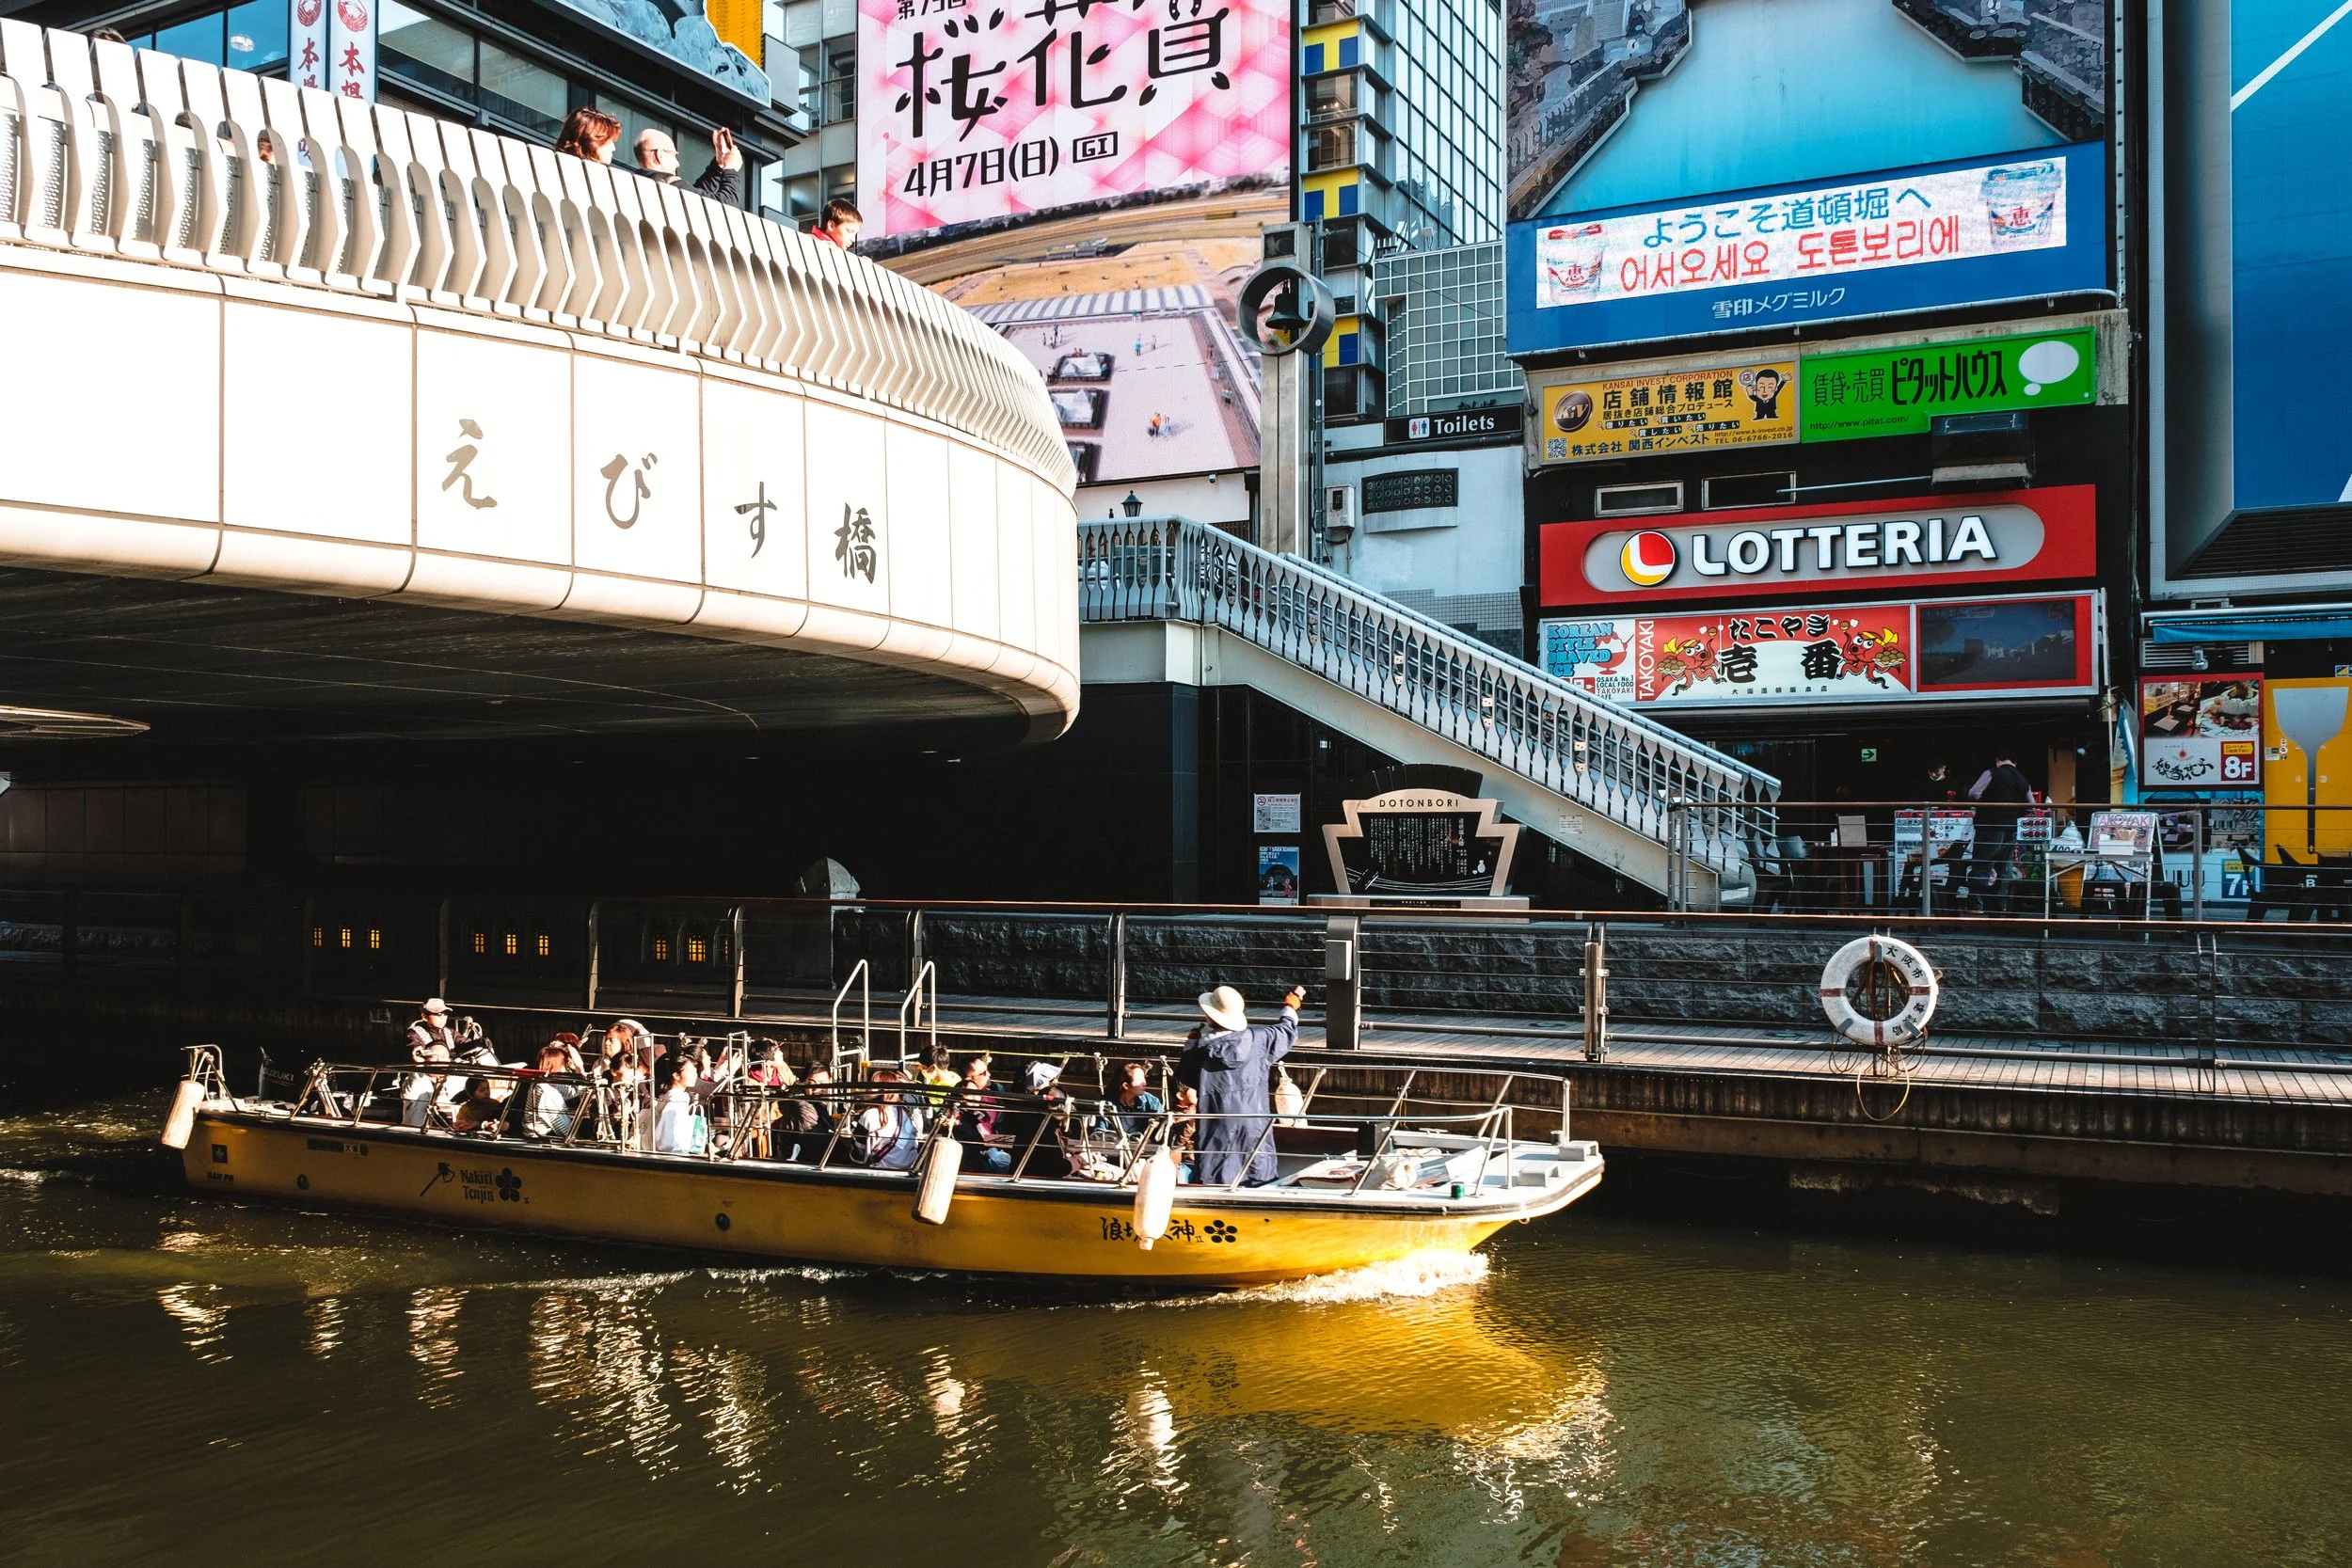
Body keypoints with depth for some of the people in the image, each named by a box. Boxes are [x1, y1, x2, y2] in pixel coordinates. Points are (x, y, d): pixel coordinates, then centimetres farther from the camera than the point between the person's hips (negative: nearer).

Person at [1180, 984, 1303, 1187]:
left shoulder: (1200, 1048, -9)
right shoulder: (1258, 1040, -4)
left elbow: (1185, 1076, 8)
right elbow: (1287, 1030, 15)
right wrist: (1290, 1007, 35)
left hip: (1218, 1127, -1)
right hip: (1254, 1124, 1)